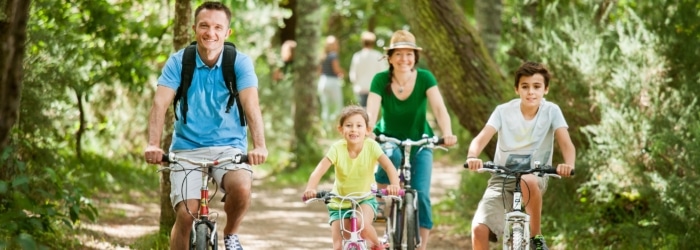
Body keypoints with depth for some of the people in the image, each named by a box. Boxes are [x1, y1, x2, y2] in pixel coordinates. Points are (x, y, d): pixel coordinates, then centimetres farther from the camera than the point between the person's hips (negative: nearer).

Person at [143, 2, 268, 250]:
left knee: (241, 188, -30)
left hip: (229, 146, -1)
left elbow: (251, 103, -20)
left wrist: (259, 146, -36)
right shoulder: (178, 62, -5)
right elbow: (160, 103, -15)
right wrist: (153, 145, -32)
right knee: (185, 215, -15)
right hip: (187, 148, 1)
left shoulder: (240, 62, -6)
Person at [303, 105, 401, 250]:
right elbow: (319, 171, -27)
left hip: (365, 199, -1)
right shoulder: (337, 148, -18)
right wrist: (310, 189, -46)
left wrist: (394, 185, -47)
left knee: (362, 223, -32)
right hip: (339, 203, 1)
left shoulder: (371, 146, -17)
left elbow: (389, 167, -26)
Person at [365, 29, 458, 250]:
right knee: (391, 156, -36)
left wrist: (447, 133, -46)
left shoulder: (425, 78, -15)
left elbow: (439, 108, -27)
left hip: (419, 143, 1)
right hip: (389, 140, 0)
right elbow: (371, 112, -26)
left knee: (421, 194, -14)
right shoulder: (380, 80, -15)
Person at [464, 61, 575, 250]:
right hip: (502, 179, 1)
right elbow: (481, 138, -19)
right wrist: (472, 157, -42)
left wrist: (568, 164, -42)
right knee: (479, 228, -20)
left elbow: (566, 143, -18)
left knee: (527, 181, -39)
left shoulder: (551, 111, -8)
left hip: (535, 177, -1)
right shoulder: (504, 111, -8)